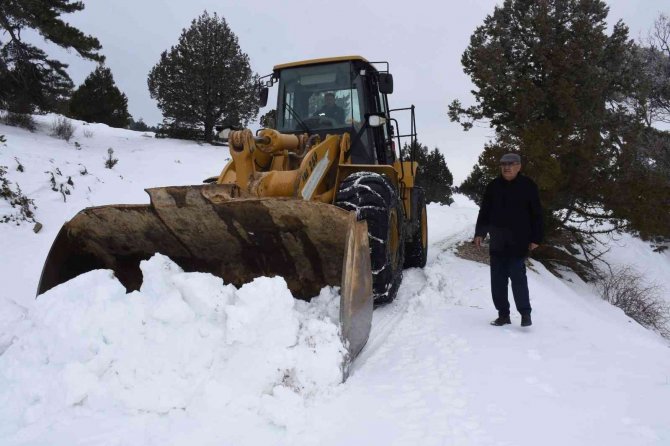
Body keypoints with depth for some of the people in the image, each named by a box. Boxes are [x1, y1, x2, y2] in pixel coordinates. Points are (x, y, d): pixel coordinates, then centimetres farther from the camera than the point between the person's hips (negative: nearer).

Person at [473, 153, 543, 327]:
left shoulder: (528, 186, 0)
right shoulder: (493, 186, 10)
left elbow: (536, 214, 1)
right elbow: (484, 212, 13)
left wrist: (535, 238, -4)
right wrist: (479, 233, 5)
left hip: (518, 242, -4)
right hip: (497, 242, 4)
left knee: (518, 276, -9)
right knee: (498, 279, 5)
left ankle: (525, 313, 4)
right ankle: (503, 314, 15)